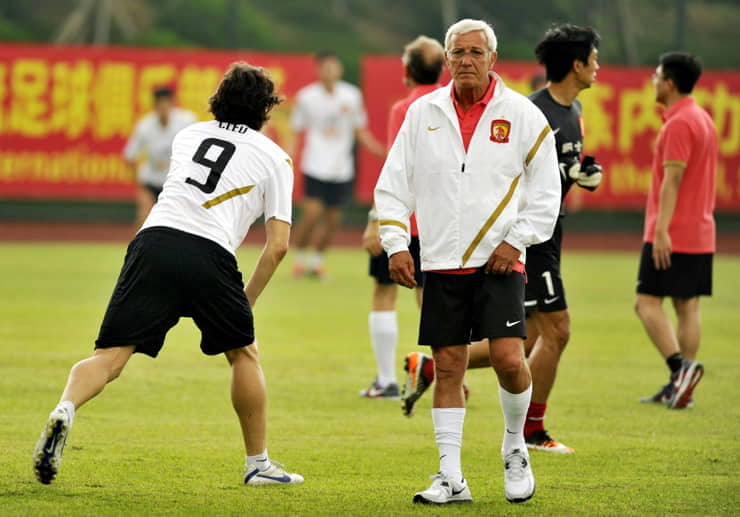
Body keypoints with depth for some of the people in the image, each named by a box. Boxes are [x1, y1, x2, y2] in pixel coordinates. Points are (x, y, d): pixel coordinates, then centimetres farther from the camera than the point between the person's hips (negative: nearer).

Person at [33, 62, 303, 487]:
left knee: (110, 357, -3)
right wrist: (247, 300, 22)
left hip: (155, 240, 2)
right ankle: (258, 463, 26)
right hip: (211, 255, -2)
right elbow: (278, 245, 10)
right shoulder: (275, 158, 16)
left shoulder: (190, 134, 26)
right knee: (244, 353, 21)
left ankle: (66, 409, -33)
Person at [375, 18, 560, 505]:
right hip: (441, 264, 2)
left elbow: (547, 192, 3)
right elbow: (392, 186, 10)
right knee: (448, 366, 2)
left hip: (499, 262, -2)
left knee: (509, 358, -15)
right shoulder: (424, 113, 6)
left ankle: (515, 448, 12)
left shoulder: (522, 115, 0)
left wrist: (516, 241, -7)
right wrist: (396, 245, 0)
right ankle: (451, 478, 9)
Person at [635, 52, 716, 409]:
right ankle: (681, 386, 8)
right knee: (687, 307, 8)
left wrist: (661, 230, -24)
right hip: (700, 232, 9)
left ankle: (681, 365, -21)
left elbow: (673, 179, -21)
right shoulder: (703, 119, 16)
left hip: (672, 234, -9)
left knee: (648, 302, -7)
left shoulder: (678, 124, -15)